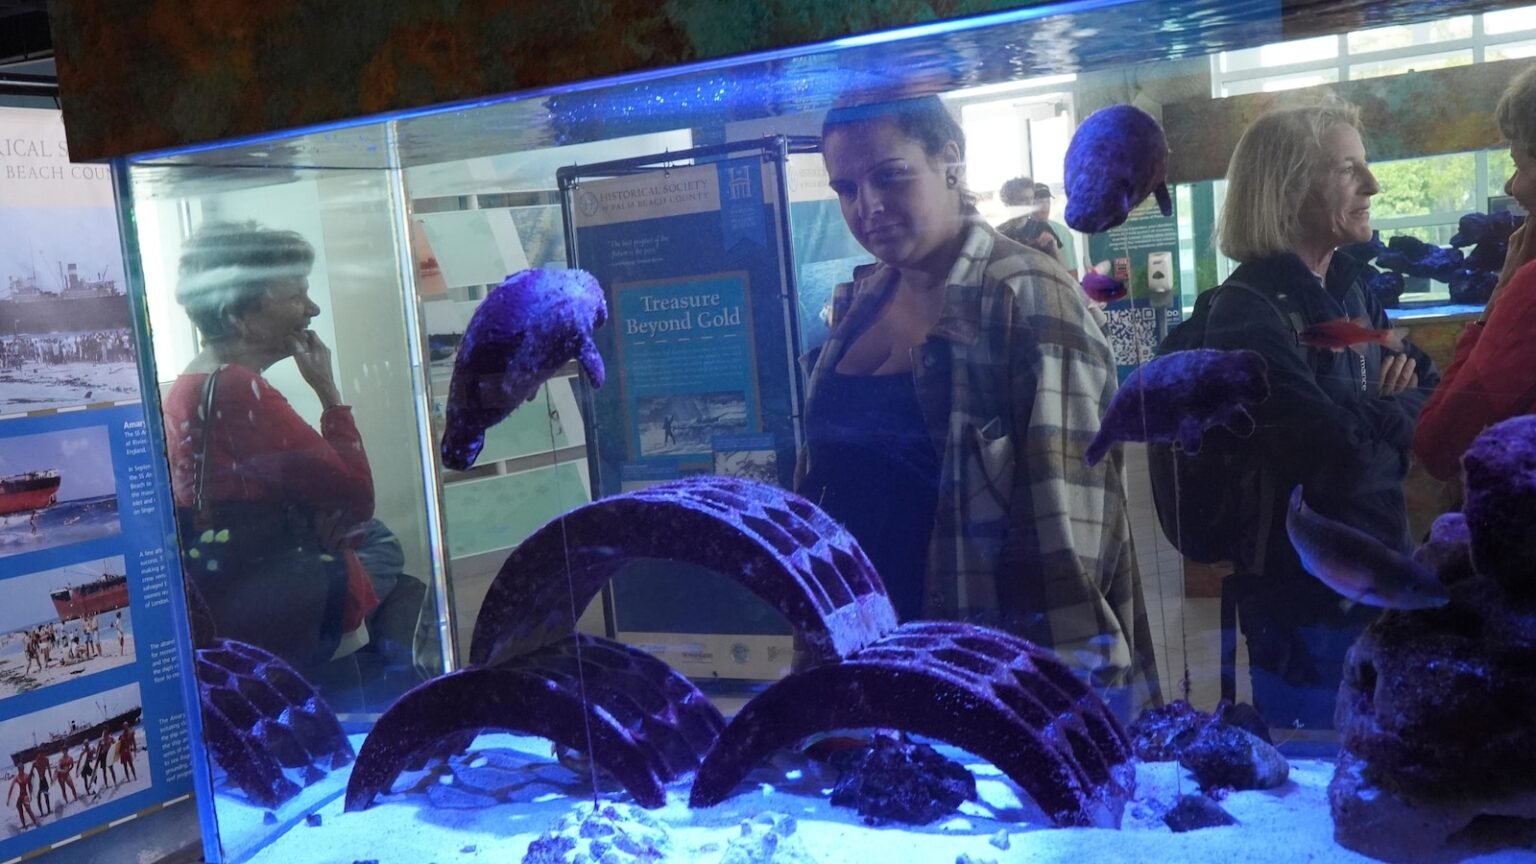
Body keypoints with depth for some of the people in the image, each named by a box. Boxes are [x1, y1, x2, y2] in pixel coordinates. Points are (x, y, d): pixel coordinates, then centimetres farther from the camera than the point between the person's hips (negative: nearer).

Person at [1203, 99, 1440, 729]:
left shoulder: (1348, 290, 7)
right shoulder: (1249, 313, -19)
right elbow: (1341, 451, -28)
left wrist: (1372, 418, -16)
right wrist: (1394, 417, -7)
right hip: (1306, 595, -8)